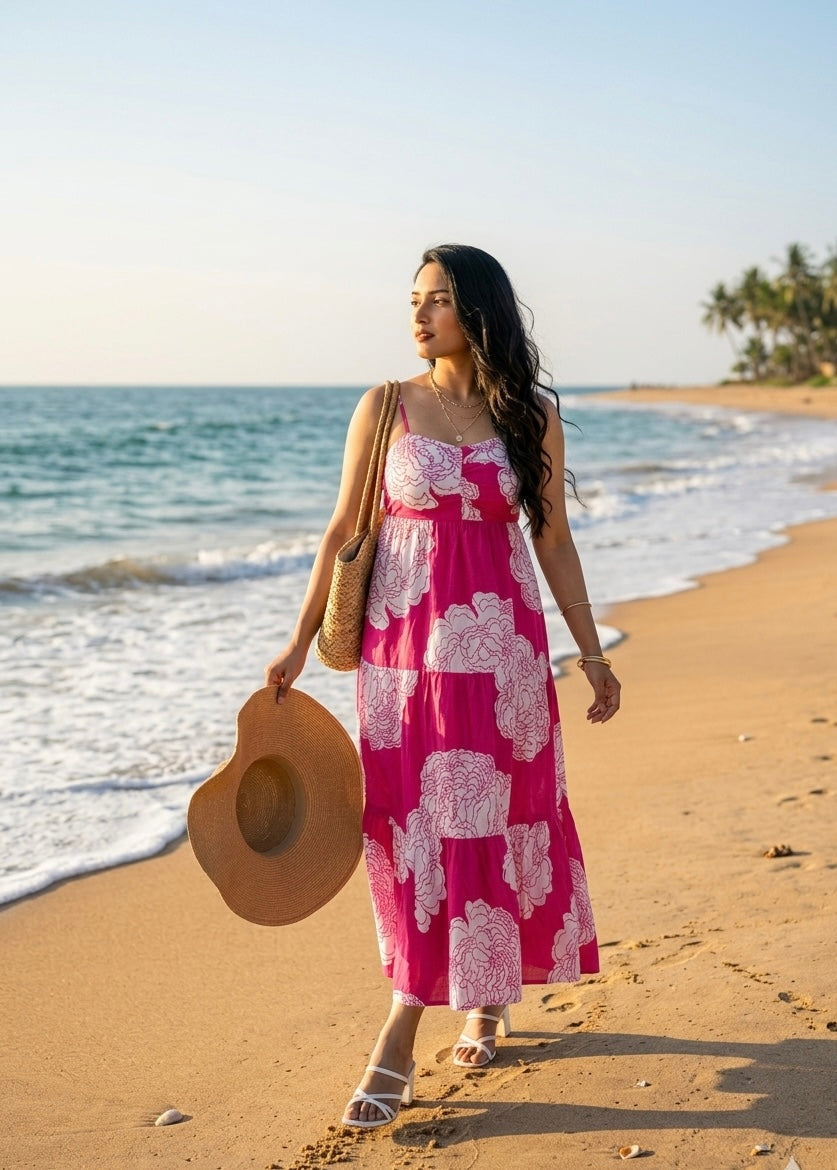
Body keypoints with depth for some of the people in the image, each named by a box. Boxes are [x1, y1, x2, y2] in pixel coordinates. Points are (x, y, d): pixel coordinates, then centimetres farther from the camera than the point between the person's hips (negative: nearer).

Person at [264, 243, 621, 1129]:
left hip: (498, 644, 0)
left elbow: (553, 540, 7)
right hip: (402, 644, 0)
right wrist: (299, 643, 1)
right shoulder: (385, 408, 1)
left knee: (481, 821, 1)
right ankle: (486, 994, 24)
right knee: (412, 828, 2)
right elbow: (342, 532, 3)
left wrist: (591, 651, 7)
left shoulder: (532, 416, 2)